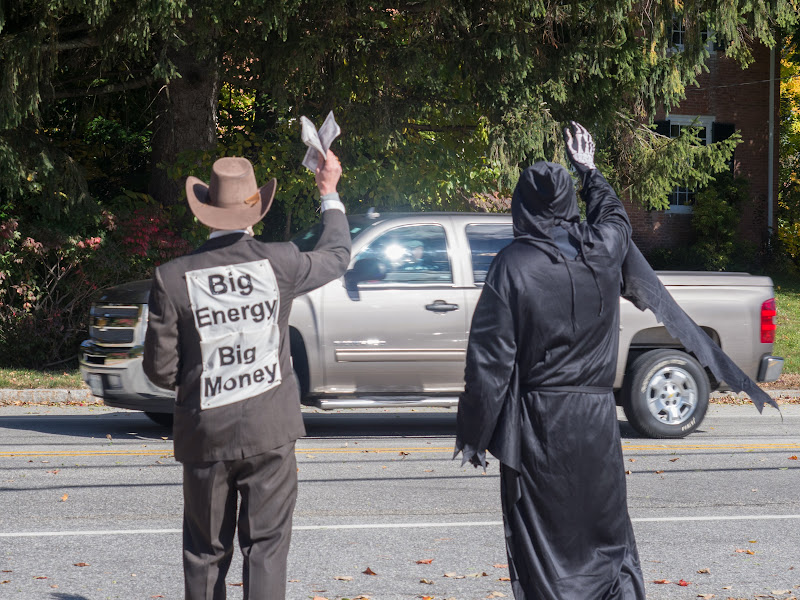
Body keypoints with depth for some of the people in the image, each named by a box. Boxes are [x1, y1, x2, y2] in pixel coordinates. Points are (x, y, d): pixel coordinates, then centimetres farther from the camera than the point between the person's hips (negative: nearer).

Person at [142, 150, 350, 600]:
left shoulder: (173, 279, -9)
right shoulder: (278, 264, -8)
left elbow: (162, 370, -6)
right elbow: (337, 255, 14)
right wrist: (330, 193, 29)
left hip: (205, 435, 1)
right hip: (269, 428, 0)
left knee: (206, 553, 12)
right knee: (266, 545, 4)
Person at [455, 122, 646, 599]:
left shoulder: (514, 264, -13)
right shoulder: (603, 250, -1)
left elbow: (490, 361, -12)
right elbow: (615, 216, 28)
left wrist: (474, 434, -3)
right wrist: (589, 170, 44)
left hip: (536, 425, -4)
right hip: (597, 421, 4)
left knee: (543, 549, 2)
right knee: (608, 540, 14)